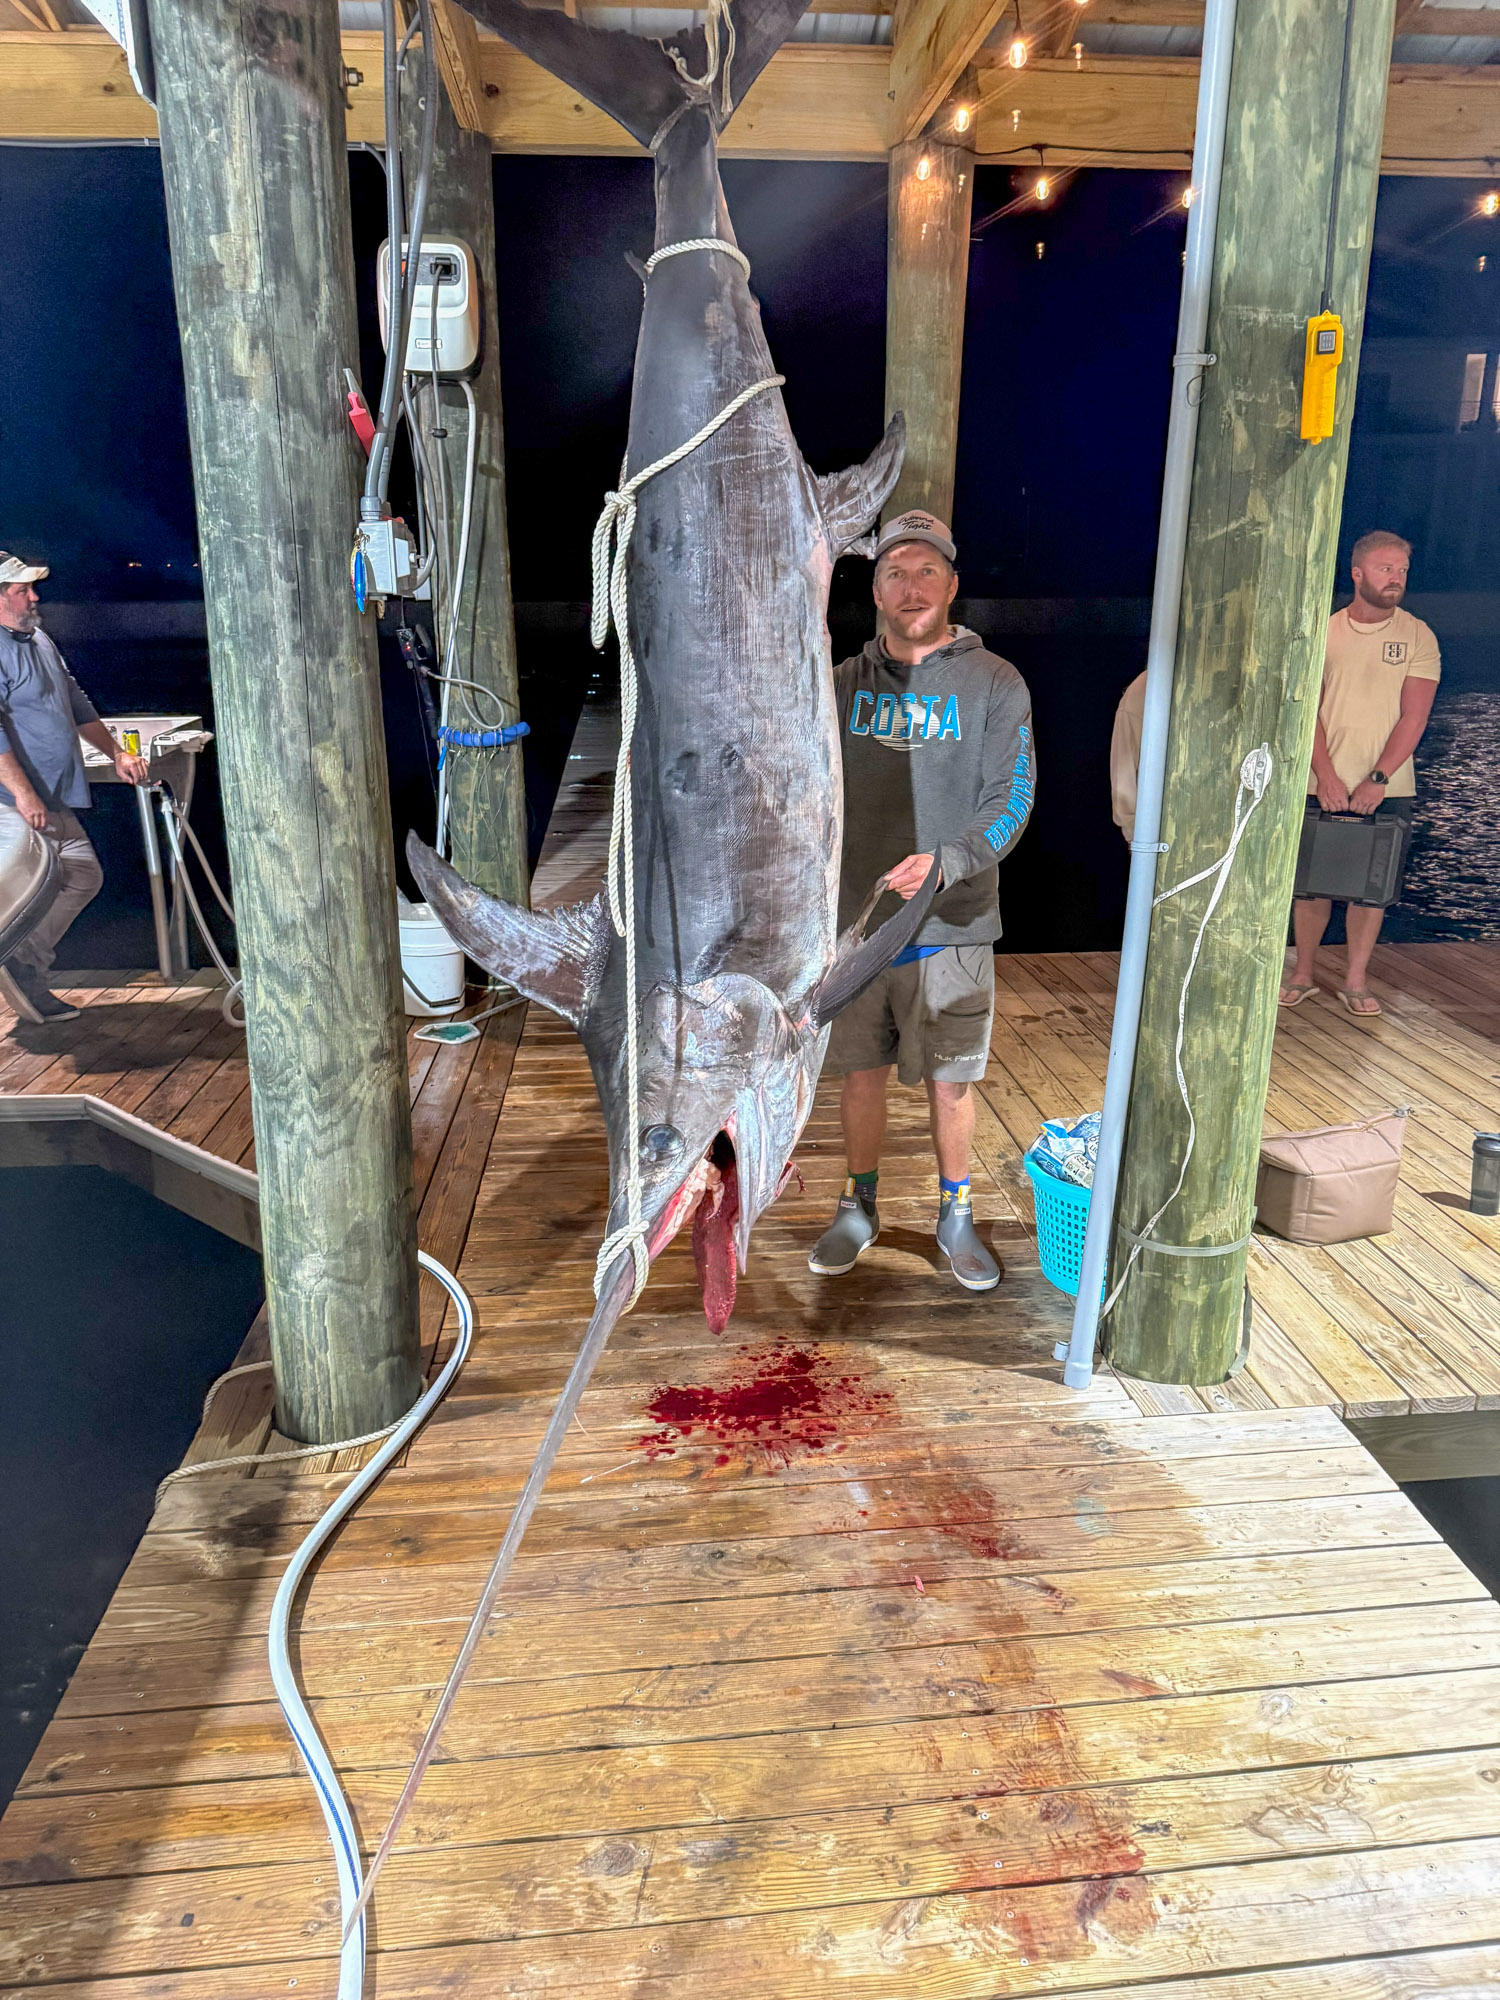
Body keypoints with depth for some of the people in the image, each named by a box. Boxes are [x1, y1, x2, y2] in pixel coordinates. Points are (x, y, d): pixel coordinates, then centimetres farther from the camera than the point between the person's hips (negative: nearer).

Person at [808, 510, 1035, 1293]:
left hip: (951, 924, -2)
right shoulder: (845, 684, 7)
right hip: (853, 920, 3)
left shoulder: (993, 683, -2)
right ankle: (858, 1210, 30)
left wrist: (945, 863, -24)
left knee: (950, 1081, 7)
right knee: (862, 1073, 12)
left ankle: (954, 1215, 27)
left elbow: (1012, 798, -9)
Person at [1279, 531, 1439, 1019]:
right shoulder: (1323, 632, 4)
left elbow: (1414, 715, -4)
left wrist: (1378, 779, -14)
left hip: (1388, 790, 0)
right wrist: (1326, 774, -13)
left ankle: (1356, 981, 15)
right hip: (1322, 786, 0)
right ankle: (1303, 974, 18)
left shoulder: (1418, 636, 2)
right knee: (1313, 883, 4)